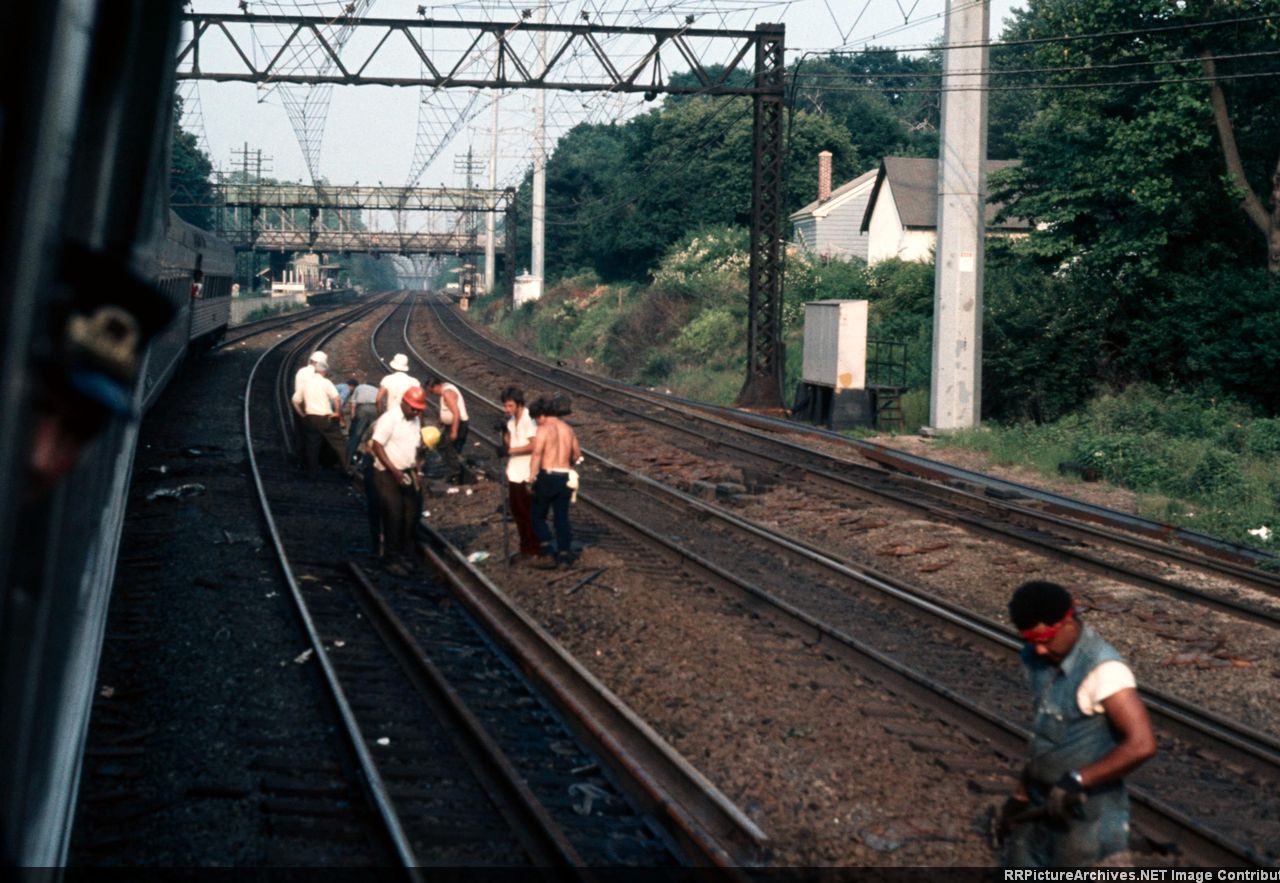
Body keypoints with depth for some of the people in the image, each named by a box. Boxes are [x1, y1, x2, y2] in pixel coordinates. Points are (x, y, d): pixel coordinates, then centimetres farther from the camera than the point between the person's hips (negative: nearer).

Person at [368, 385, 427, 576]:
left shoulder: (416, 422, 11)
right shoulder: (389, 419, -13)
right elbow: (376, 446, -18)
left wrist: (415, 472, 9)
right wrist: (394, 470, -21)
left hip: (406, 475, 7)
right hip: (387, 475, -7)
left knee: (411, 514, 7)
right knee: (393, 517, -4)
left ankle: (405, 554, 21)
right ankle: (392, 559, 5)